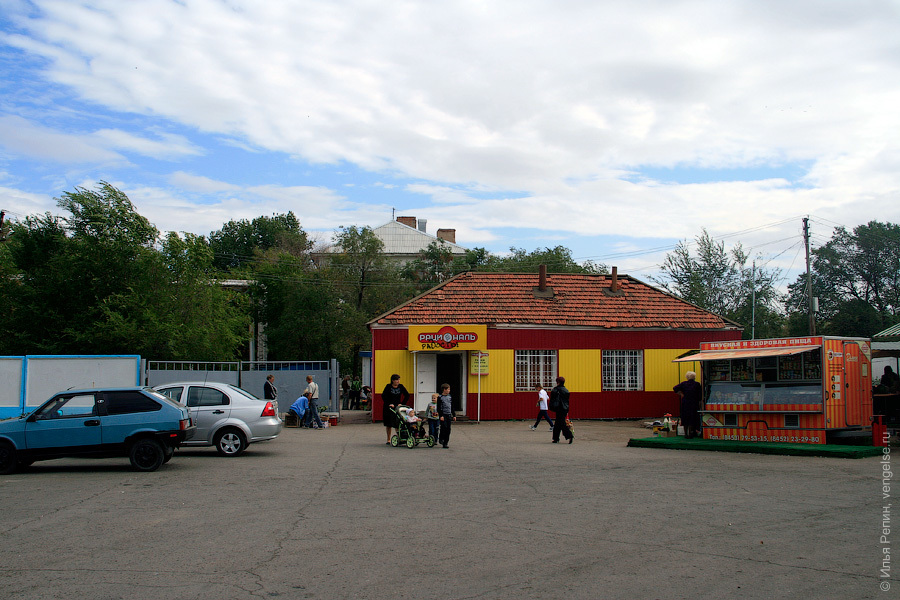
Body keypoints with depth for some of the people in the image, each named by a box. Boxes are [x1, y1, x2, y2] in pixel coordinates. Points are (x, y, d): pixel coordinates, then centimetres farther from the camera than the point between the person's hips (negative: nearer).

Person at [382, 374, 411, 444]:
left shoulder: (401, 386, 0)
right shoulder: (388, 387, -7)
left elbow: (407, 395, 3)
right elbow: (383, 396, -13)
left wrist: (402, 404, -5)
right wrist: (389, 404, -21)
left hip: (397, 407, 1)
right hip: (388, 407, -1)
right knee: (388, 424, 4)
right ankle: (388, 439, 15)